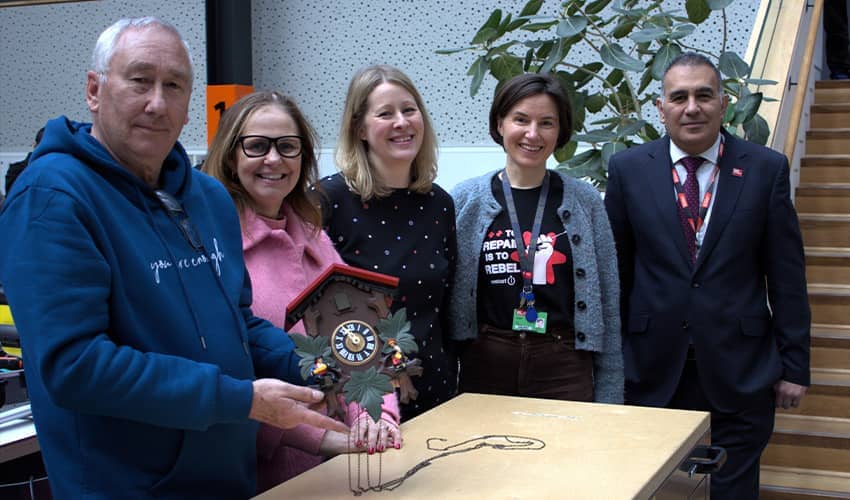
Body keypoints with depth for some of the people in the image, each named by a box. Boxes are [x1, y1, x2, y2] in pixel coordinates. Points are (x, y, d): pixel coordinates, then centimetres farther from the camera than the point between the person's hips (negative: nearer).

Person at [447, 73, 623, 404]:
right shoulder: (465, 199, 2)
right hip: (484, 367, 0)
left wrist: (608, 396, 1)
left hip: (565, 370, 0)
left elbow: (608, 304, 4)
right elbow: (445, 296, 6)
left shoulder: (585, 201, 2)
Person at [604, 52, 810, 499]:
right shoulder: (627, 170, 0)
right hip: (654, 370, 1)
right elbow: (615, 271, 4)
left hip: (739, 372, 0)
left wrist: (794, 365, 0)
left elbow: (787, 276, 1)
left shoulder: (766, 169, -1)